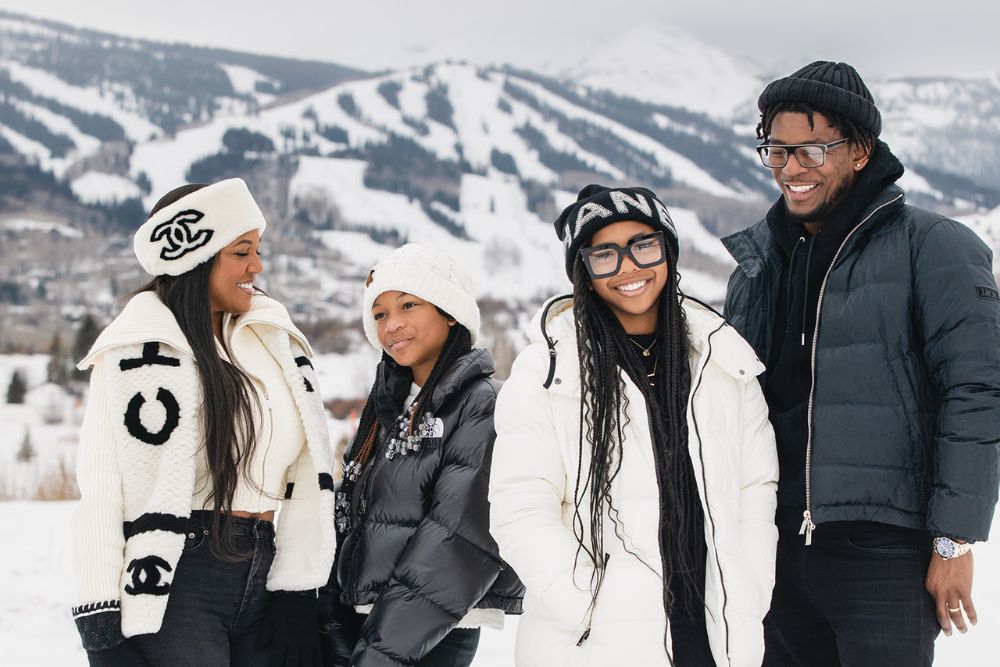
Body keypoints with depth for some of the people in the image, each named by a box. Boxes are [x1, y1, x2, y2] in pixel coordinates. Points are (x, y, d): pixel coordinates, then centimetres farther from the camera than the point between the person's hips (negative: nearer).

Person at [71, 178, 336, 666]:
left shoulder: (274, 338, 10)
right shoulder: (141, 351, -6)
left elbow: (305, 477, 8)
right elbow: (100, 492, -10)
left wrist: (297, 591, 2)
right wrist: (104, 627, -14)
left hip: (261, 576, 6)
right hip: (176, 583, -5)